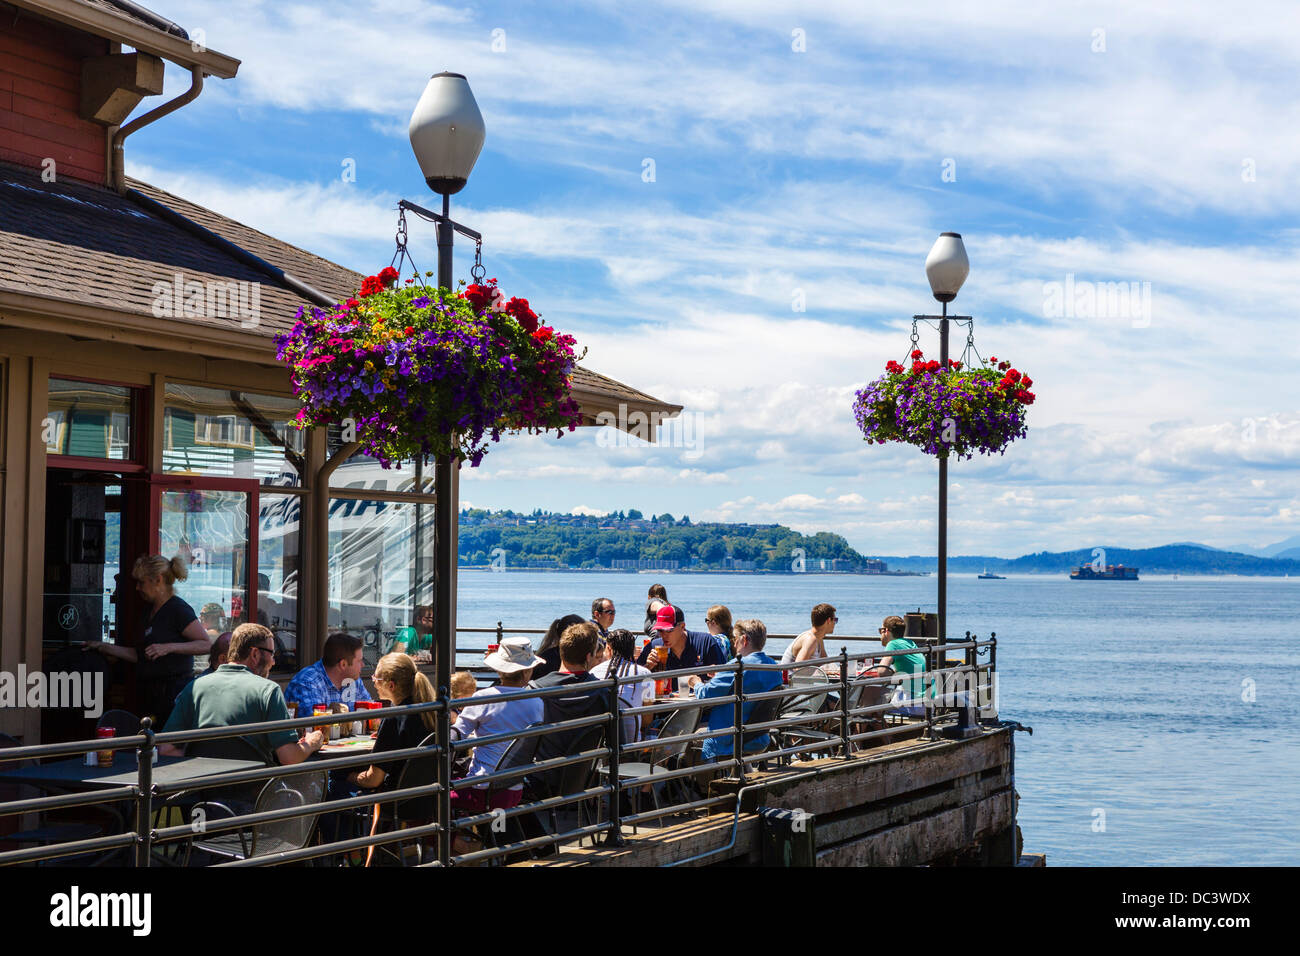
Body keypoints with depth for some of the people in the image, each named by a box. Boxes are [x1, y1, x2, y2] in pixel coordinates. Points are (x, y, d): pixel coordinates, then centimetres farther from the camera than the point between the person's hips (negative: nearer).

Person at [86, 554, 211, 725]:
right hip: (149, 694, 8)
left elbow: (207, 645, -17)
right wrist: (104, 647, 19)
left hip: (173, 693, -8)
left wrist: (169, 647, -24)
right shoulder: (149, 610, 17)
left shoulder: (178, 610, -10)